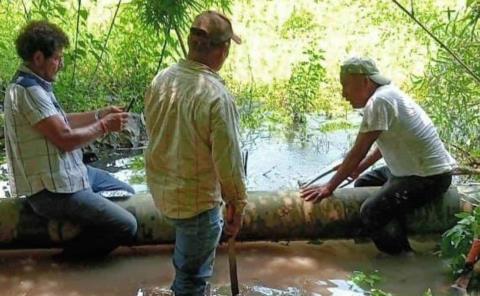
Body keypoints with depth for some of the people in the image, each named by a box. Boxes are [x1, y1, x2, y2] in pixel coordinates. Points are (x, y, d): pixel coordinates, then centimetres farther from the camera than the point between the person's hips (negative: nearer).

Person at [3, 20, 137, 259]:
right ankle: (74, 252, 8)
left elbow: (61, 121, 17)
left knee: (127, 194, 21)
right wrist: (104, 126, -11)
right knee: (126, 226, -14)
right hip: (52, 191, -11)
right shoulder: (28, 91, -24)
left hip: (70, 171, 11)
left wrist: (100, 114, 8)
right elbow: (66, 139, -25)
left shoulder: (33, 84, 8)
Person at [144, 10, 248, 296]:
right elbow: (228, 161, -23)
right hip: (196, 198, -7)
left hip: (161, 187, 8)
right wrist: (238, 204, -7)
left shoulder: (161, 79, -5)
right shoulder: (217, 96, -28)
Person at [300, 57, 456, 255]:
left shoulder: (378, 101, -21)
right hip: (413, 168, 10)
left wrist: (329, 187, -12)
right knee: (363, 184, 19)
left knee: (371, 213, -22)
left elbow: (358, 151, -20)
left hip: (429, 178, -10)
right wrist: (358, 169, 18)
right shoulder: (388, 94, 8)